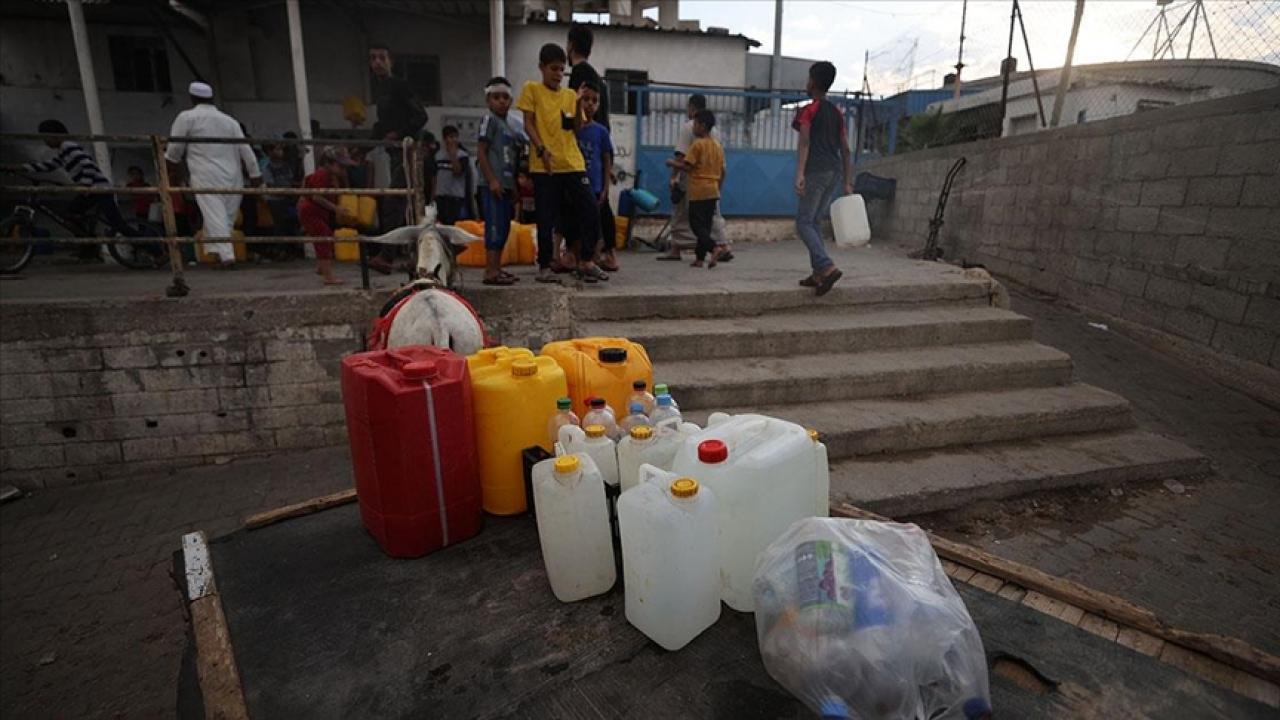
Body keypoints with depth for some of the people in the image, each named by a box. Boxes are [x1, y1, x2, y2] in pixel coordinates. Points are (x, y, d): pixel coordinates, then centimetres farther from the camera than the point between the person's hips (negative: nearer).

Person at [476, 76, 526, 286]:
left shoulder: (513, 124, 18)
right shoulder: (489, 120, -3)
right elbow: (481, 152, -10)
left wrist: (514, 186, 16)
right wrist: (492, 180, -17)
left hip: (506, 184, 8)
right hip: (494, 184, -8)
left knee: (504, 228, 10)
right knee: (495, 227, -11)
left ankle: (496, 268, 17)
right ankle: (491, 272, -10)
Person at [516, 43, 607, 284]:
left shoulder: (570, 94, 16)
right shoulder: (532, 89, 6)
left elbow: (577, 128, 8)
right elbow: (528, 124, -1)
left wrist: (579, 105, -10)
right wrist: (541, 149, -15)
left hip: (573, 163, 4)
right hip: (544, 165, -3)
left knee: (589, 211, -3)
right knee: (546, 218, -1)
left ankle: (586, 261, 8)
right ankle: (544, 266, 11)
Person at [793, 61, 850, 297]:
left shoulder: (808, 111, 0)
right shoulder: (837, 113, 19)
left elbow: (805, 142, -14)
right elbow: (845, 149, 17)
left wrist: (799, 174, -24)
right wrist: (847, 182, 20)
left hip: (816, 171, -7)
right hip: (836, 171, 7)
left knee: (803, 223, -6)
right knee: (813, 221, 14)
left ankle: (828, 267, -23)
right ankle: (818, 273, 9)